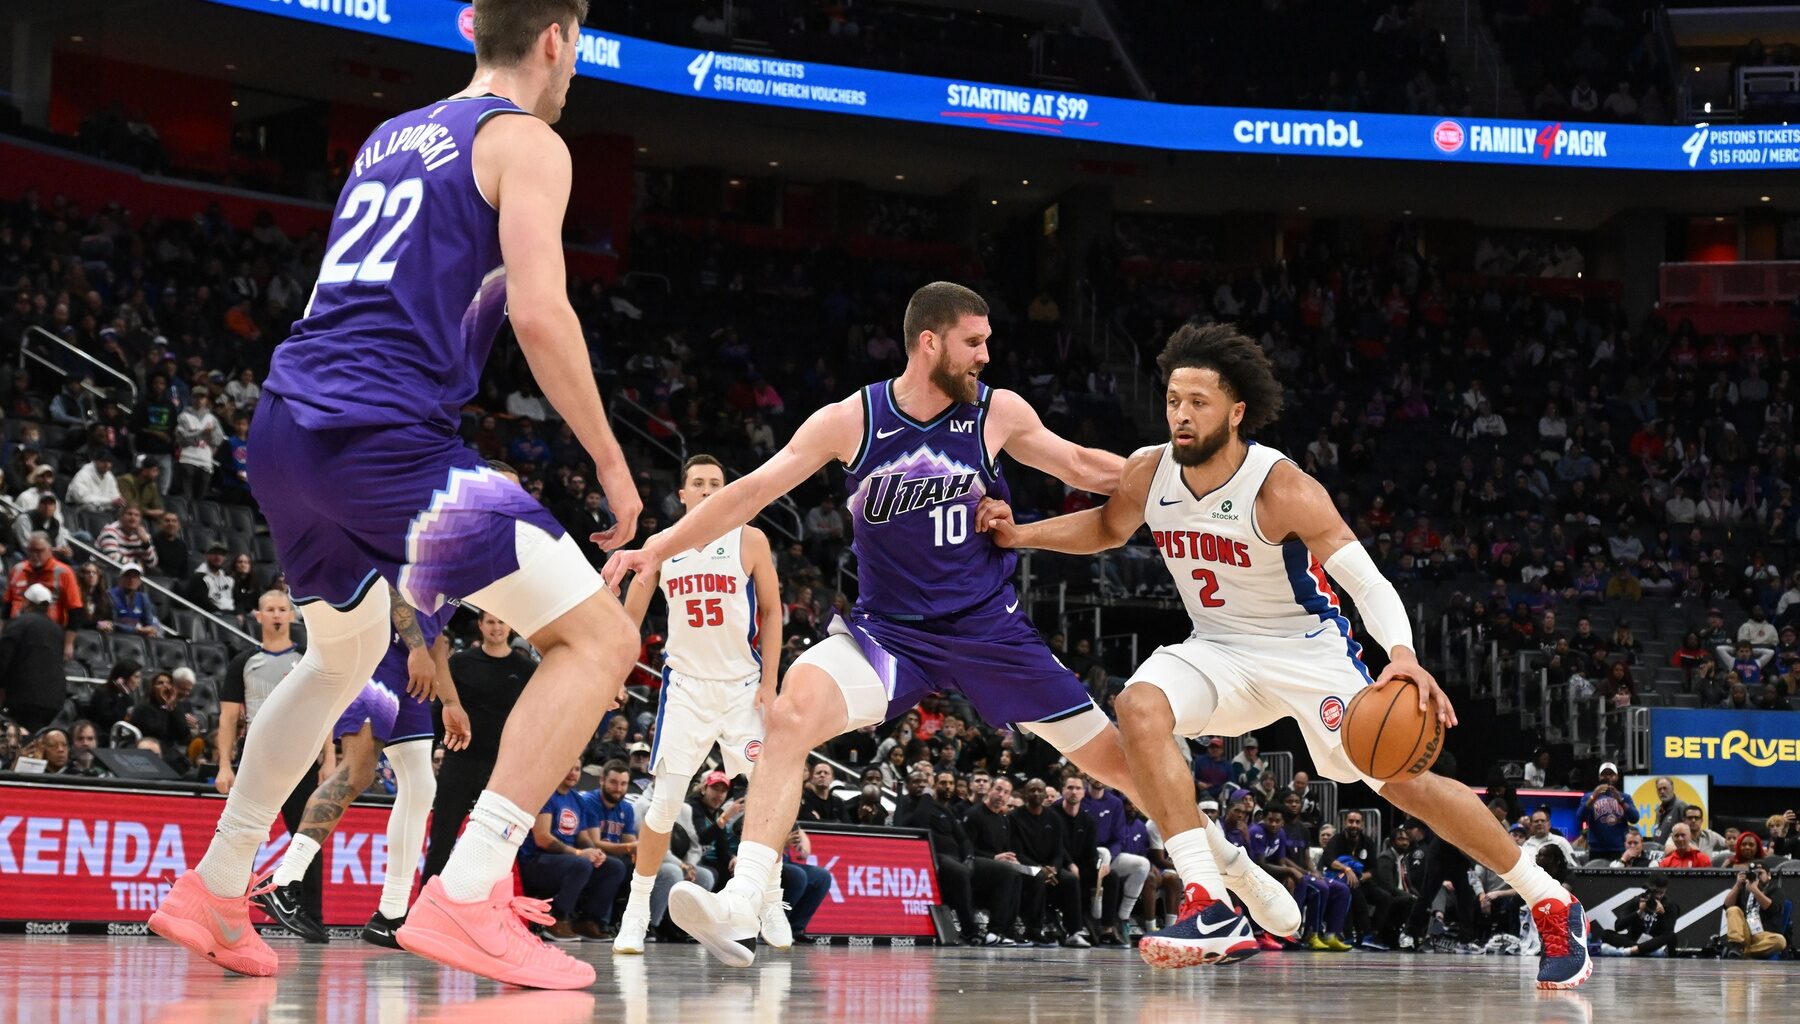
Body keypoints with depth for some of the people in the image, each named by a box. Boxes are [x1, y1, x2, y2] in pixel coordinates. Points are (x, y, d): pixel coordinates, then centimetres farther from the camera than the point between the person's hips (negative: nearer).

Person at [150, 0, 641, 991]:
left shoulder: (390, 136, 23)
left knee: (345, 656, 32)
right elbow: (539, 313, -11)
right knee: (598, 638, -4)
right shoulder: (526, 141, 0)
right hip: (387, 435, -8)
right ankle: (465, 898, -16)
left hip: (283, 427, 8)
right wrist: (610, 459, -2)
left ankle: (212, 891, 31)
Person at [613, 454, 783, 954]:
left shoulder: (750, 541, -2)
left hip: (743, 684, -1)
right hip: (685, 684, 1)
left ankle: (771, 906, 10)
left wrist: (769, 681, -6)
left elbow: (772, 613, 1)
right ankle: (636, 913, 4)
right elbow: (630, 620, 11)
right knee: (665, 802, -4)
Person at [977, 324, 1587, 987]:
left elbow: (1368, 582, -28)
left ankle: (1554, 906, 8)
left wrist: (1403, 657, -46)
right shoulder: (1148, 473, -10)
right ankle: (1212, 910, -27)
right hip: (1219, 649, 4)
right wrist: (1021, 535, -1)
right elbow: (1108, 528, 14)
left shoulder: (1281, 489, -25)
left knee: (1404, 781, -10)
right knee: (1140, 708, -26)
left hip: (1309, 650, -4)